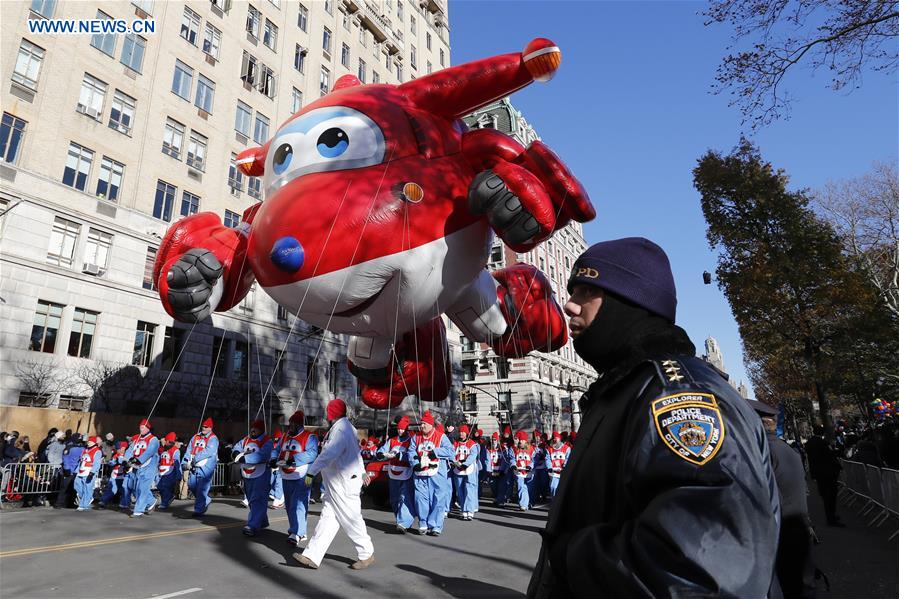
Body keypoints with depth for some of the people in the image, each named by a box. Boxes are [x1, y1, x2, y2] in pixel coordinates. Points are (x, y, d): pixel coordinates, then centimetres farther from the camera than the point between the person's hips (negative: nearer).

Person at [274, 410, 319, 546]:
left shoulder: (309, 437, -10)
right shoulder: (285, 437, 14)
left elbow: (312, 454, -22)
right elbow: (277, 450, 16)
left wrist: (294, 460, -31)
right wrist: (274, 459, -6)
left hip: (301, 477, -8)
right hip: (286, 477, 8)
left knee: (298, 505, -13)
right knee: (289, 505, 18)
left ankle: (296, 534, -14)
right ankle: (294, 529, 32)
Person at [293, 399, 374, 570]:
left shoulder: (340, 430, -19)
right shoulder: (346, 427, 14)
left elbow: (328, 454, -32)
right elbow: (356, 452, 24)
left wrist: (311, 472, -31)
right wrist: (362, 471, 33)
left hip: (344, 486, -10)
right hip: (336, 485, 10)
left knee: (351, 520, 2)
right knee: (327, 519, 9)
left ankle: (367, 554, 16)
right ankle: (312, 557, 12)